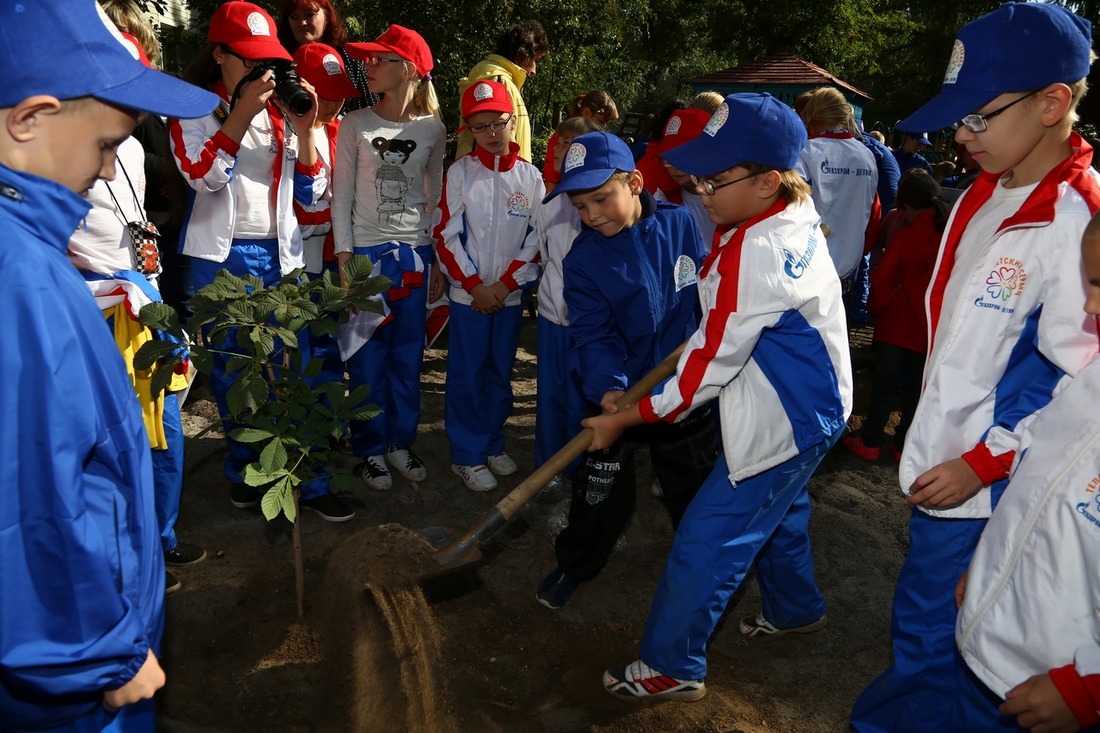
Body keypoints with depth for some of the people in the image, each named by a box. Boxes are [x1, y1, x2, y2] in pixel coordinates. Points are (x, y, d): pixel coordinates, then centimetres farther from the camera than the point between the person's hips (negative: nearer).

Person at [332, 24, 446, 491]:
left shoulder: (433, 129, 3)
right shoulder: (356, 125, -1)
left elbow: (435, 197, 8)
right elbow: (341, 196, -1)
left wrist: (439, 261, 5)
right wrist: (344, 259, -8)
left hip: (415, 254, 2)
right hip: (367, 253, -1)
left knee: (408, 356, 9)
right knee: (368, 359, 5)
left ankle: (401, 442, 25)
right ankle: (370, 450, 19)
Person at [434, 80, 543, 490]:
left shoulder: (530, 176, 2)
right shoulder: (459, 172, -3)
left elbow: (537, 239, 1)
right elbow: (447, 236, -4)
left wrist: (506, 284, -7)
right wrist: (474, 285, -10)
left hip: (511, 294, 2)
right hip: (467, 293, -2)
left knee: (500, 372, 12)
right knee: (467, 375, 2)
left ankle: (492, 444, 27)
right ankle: (467, 454, 14)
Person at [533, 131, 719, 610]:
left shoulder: (683, 225, -9)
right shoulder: (582, 259, -12)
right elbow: (592, 335, -18)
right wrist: (606, 387, -33)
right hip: (618, 393, -1)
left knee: (692, 485, 18)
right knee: (601, 489, 8)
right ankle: (574, 564, 32)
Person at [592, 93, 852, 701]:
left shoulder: (754, 253, -30)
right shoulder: (796, 215, -1)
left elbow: (710, 366, -24)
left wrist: (624, 418, -16)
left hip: (782, 423, -10)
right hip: (810, 405, 10)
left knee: (706, 541, -1)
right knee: (776, 513, 29)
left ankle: (670, 668, 15)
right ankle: (795, 609, 52)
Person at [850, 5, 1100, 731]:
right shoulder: (983, 197, 5)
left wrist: (980, 465, -16)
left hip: (991, 481, -7)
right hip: (944, 459, 8)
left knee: (931, 631, 9)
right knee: (921, 623, 22)